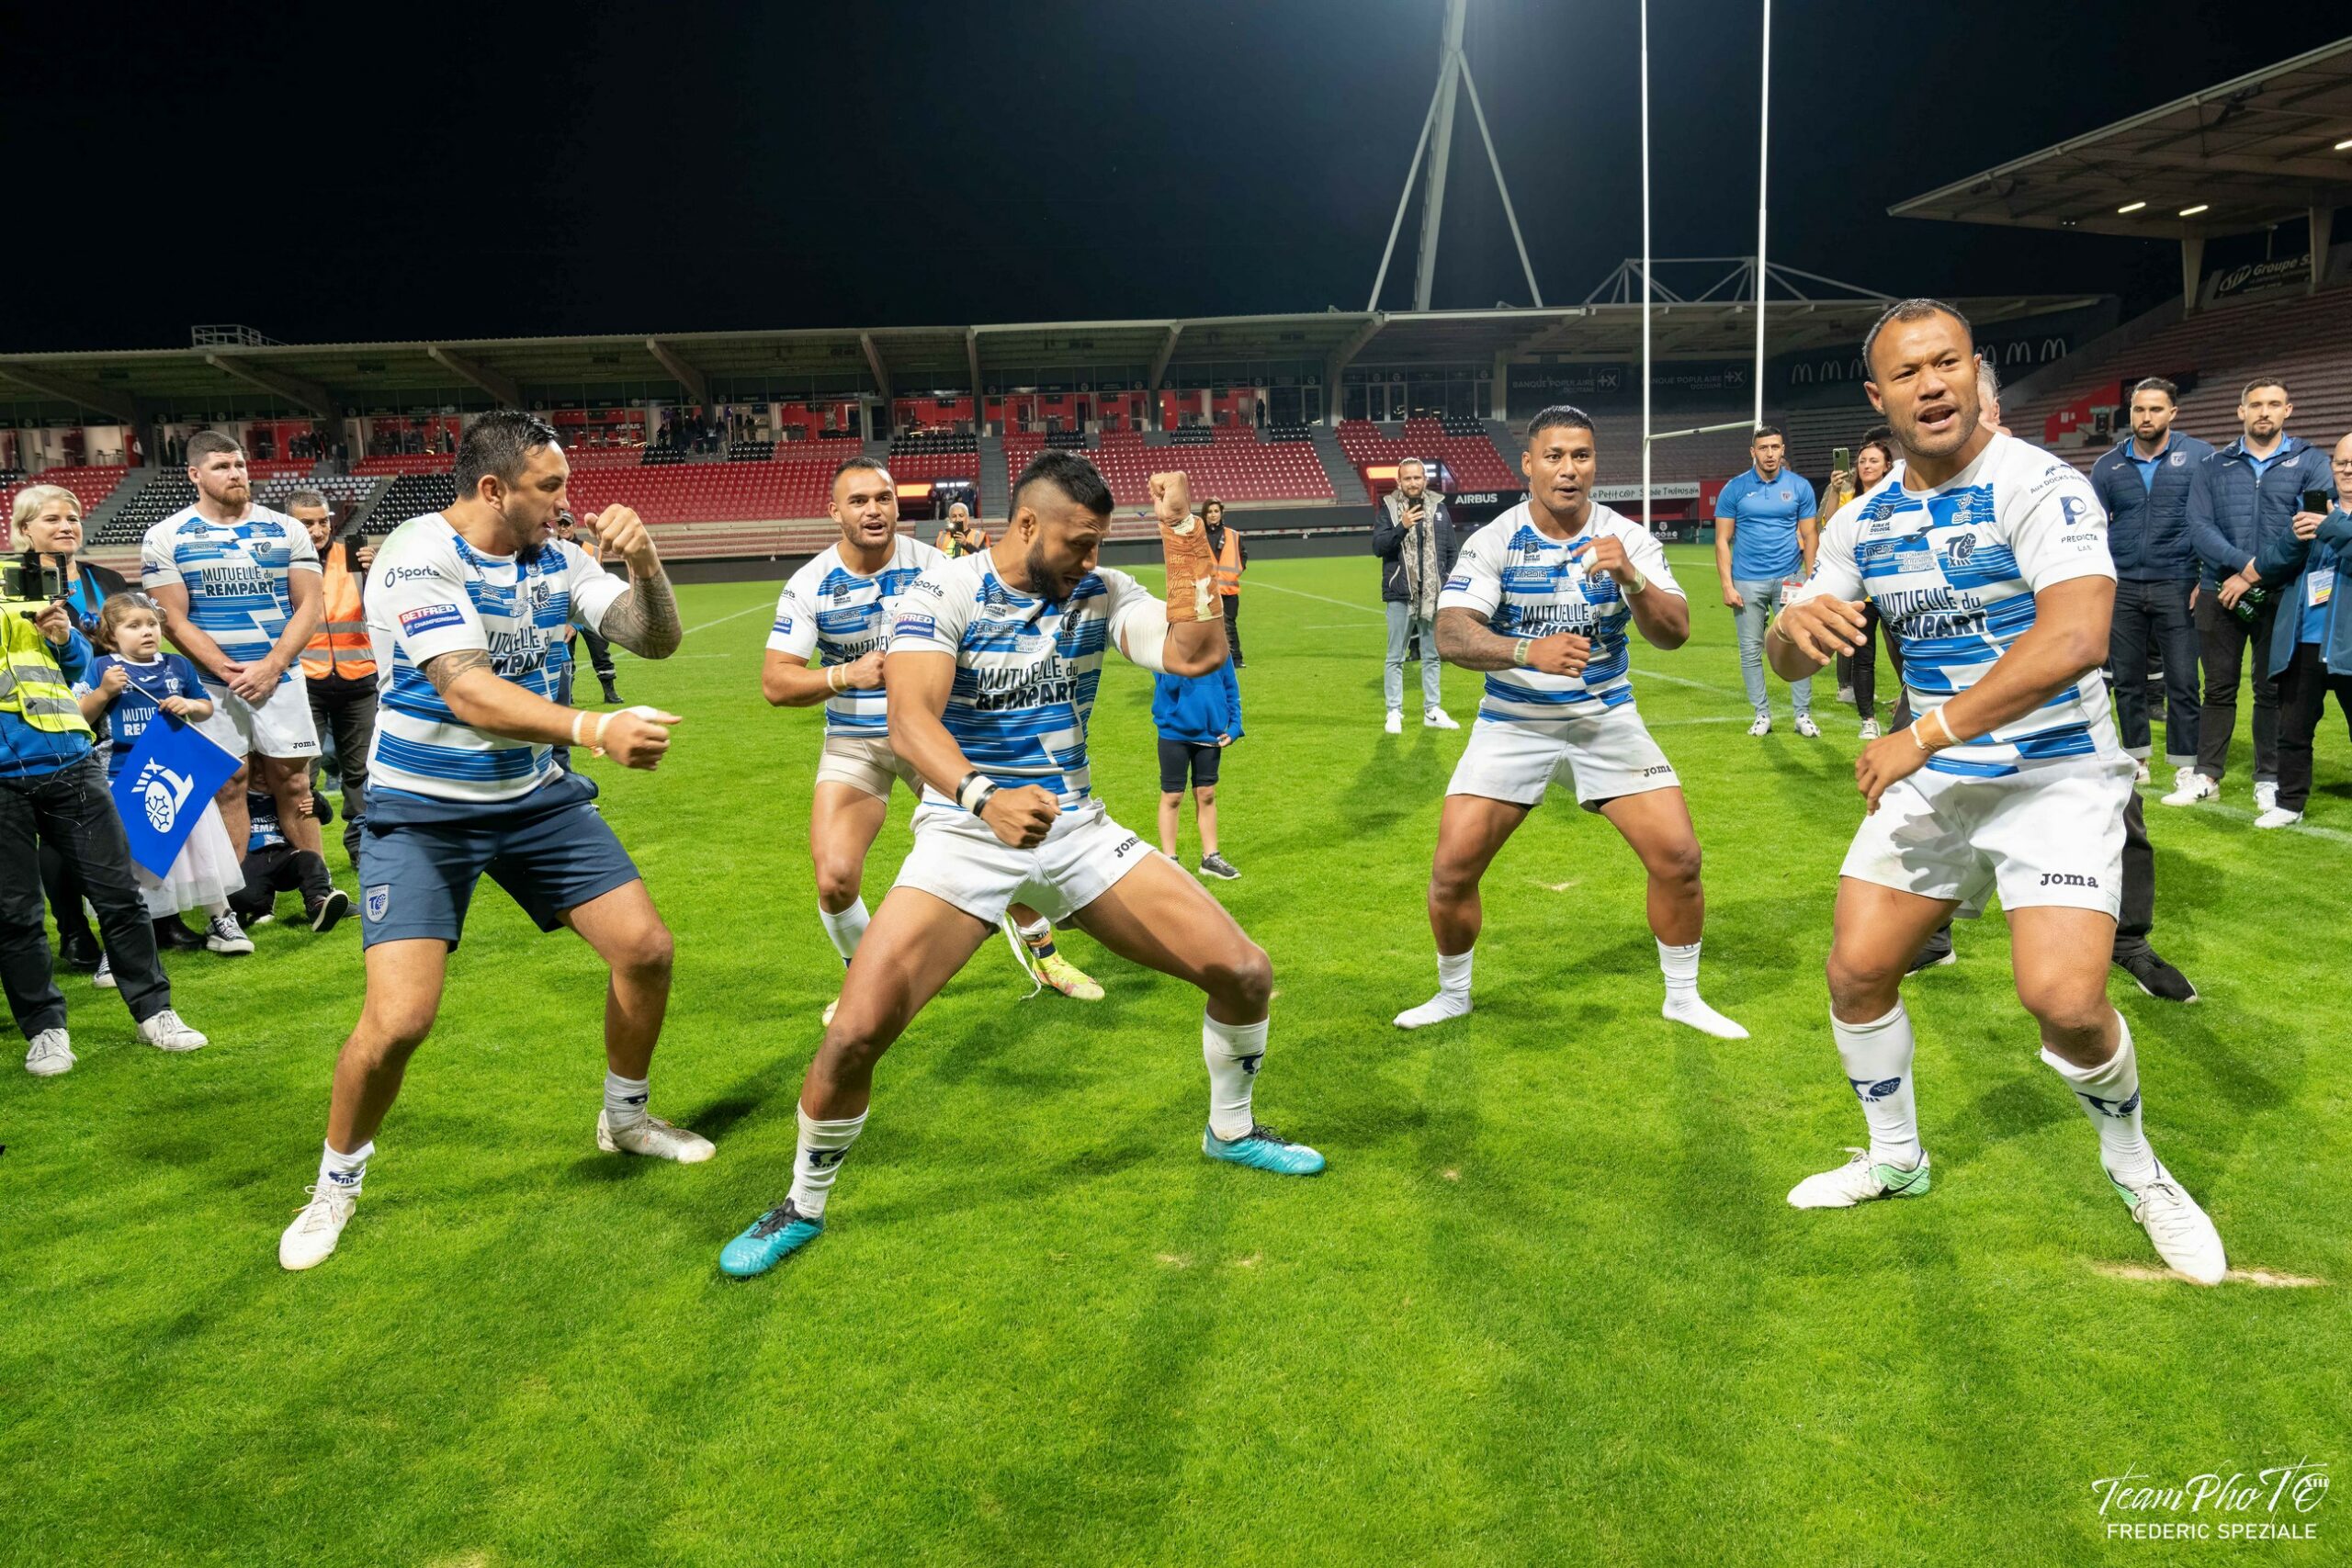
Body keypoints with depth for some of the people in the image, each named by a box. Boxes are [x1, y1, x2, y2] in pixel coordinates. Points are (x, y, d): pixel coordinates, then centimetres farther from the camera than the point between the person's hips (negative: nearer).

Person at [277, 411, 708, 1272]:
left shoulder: (555, 559, 0)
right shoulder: (419, 555, -19)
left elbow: (656, 638, -1)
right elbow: (467, 692, -31)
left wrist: (645, 564, -22)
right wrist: (597, 730, -44)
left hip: (535, 796, 6)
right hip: (422, 811, -6)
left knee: (646, 947, 0)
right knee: (399, 1016, -15)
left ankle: (625, 1116, 26)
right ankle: (335, 1185, 14)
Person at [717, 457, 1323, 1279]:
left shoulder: (1101, 593, 0)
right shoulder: (943, 592, -12)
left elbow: (1196, 656, -15)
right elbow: (909, 718, -28)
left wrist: (1182, 533, -19)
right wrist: (984, 797, -46)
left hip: (1077, 831, 4)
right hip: (964, 834, -4)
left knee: (1245, 972, -2)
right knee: (854, 1034, -18)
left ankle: (1232, 1131, 29)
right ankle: (802, 1208, 11)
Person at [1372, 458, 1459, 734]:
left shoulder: (1439, 508, 7)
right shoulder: (1389, 508, -1)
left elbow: (1453, 550, 11)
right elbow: (1377, 546, -11)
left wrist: (1447, 582, 3)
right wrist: (1402, 527, -24)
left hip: (1433, 595, 3)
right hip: (1400, 596, -3)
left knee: (1432, 656, 11)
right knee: (1395, 657, 2)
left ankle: (1432, 711, 19)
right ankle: (1394, 712, 8)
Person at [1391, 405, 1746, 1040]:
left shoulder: (1627, 539, -6)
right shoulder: (1493, 542, -9)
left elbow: (1675, 634, -15)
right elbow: (1450, 633, -21)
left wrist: (1631, 578, -35)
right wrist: (1527, 652, -39)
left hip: (1607, 718, 1)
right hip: (1513, 721, -1)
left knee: (1678, 856, -8)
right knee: (1452, 869, -8)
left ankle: (1683, 998, 16)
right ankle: (1452, 995, 19)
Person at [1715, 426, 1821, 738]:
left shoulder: (1799, 487, 4)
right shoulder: (1735, 489, 1)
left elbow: (1809, 536, 7)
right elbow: (1723, 540, 2)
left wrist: (1810, 581, -2)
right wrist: (1727, 585, -6)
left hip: (1789, 579, 0)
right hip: (1747, 582, 0)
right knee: (1751, 652, 4)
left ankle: (1803, 715, 7)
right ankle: (1762, 714, 14)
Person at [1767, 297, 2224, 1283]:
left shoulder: (2036, 485, -17)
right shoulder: (1861, 523, 3)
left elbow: (2076, 637, -31)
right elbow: (1788, 662, 5)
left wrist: (1923, 736, -31)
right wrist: (1795, 627, -20)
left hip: (2057, 777, -6)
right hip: (1934, 782, 6)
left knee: (2064, 999, -20)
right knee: (1855, 972, 4)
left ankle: (2134, 1168, 12)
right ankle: (1896, 1160, 30)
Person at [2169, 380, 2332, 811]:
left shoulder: (2309, 461, 3)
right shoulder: (2213, 465, 8)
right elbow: (2199, 526, -3)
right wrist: (2247, 562, -18)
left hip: (2280, 595, -1)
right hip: (2220, 593, 1)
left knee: (2272, 690, 5)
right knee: (2218, 688, 7)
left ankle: (2269, 780, 14)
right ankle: (2207, 776, 14)